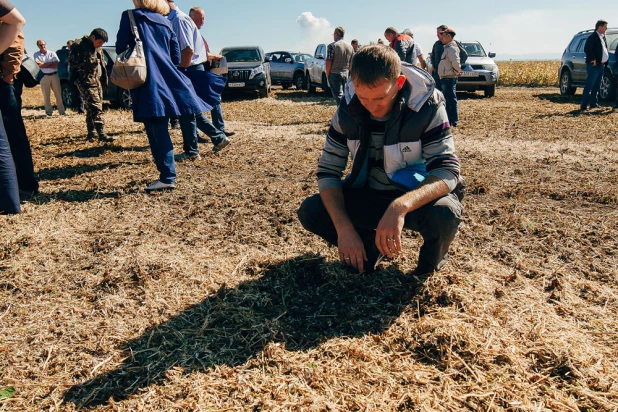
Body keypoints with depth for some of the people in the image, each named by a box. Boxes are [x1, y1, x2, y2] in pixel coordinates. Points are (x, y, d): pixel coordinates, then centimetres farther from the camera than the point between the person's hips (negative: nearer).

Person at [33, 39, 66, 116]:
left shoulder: (52, 53, 5)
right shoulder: (36, 54, 4)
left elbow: (56, 65, -5)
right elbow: (39, 64, -10)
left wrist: (44, 65, -7)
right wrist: (51, 63, -5)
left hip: (54, 75, 1)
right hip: (44, 76, -1)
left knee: (58, 94, 1)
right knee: (46, 95, 1)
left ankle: (61, 110, 6)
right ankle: (49, 111, 9)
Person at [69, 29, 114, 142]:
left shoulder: (97, 48, 17)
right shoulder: (79, 45, -8)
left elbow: (102, 63, 26)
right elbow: (72, 61, -13)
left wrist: (104, 78, 14)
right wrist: (90, 62, -15)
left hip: (97, 79, 9)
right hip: (86, 80, -8)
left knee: (91, 107, 13)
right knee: (95, 107, -17)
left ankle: (92, 132, 20)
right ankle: (101, 134, -22)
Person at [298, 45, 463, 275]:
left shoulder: (427, 106, -23)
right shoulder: (348, 109, -14)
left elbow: (448, 170, -29)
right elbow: (328, 170, -11)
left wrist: (401, 206, -48)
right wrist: (344, 228, -26)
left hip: (418, 197, -2)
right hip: (368, 195, 3)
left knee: (445, 215, -36)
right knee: (309, 212, -18)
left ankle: (430, 263, 1)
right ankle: (370, 243, 9)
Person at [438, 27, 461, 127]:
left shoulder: (451, 48, -14)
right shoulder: (447, 47, 17)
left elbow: (455, 62, -25)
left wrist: (457, 71, -11)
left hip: (449, 78, -11)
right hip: (445, 78, 11)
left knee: (451, 100, -8)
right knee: (447, 100, 15)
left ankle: (453, 121, -5)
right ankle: (449, 119, 22)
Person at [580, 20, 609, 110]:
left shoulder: (603, 37, 19)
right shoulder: (592, 37, -10)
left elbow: (605, 49, 25)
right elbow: (586, 49, -21)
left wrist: (606, 59, 12)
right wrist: (593, 59, -22)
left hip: (601, 65, 9)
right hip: (594, 65, -9)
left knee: (597, 86, 11)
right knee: (589, 86, -9)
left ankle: (593, 103, 18)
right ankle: (584, 105, -8)